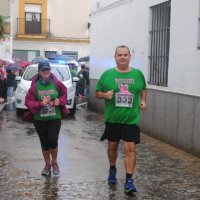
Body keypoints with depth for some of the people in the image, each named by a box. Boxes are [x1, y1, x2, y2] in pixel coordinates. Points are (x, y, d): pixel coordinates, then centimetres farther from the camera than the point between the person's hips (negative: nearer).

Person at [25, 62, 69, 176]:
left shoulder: (56, 83, -4)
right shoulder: (35, 86, -6)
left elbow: (64, 93, 9)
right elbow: (28, 102, -6)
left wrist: (60, 101, -10)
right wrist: (40, 103, -21)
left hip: (55, 118, -1)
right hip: (40, 119, 1)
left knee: (52, 141, -12)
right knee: (44, 143, 9)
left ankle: (54, 162, 16)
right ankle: (47, 164, 30)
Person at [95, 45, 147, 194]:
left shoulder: (138, 74, 2)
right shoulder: (107, 74, -1)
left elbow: (143, 89, 20)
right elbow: (97, 93, 6)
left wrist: (143, 101, 3)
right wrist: (105, 95, -15)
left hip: (131, 119, -1)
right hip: (112, 119, 1)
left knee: (130, 148, -9)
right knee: (112, 146, 16)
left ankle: (129, 181, -3)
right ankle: (112, 169, 41)